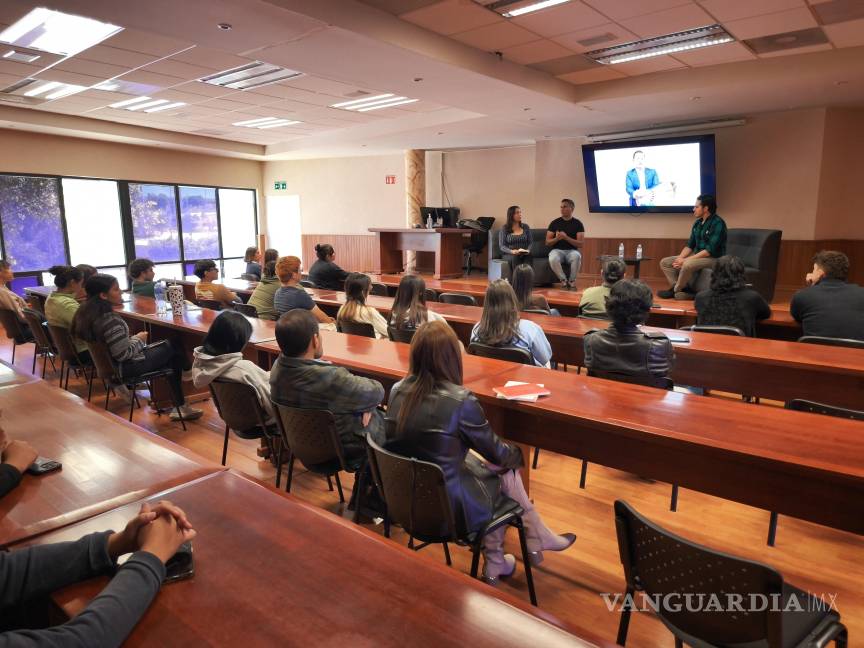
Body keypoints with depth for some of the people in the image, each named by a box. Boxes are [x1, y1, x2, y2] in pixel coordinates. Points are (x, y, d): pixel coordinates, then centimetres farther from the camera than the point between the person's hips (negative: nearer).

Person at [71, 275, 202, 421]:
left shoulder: (86, 312, -1)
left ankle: (180, 407, 21)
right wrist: (138, 339, -10)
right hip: (127, 367, -9)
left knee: (172, 357, 16)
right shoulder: (110, 320, -30)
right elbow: (124, 354, -28)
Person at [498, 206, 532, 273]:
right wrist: (512, 251, -21)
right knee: (515, 257, -36)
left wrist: (528, 250, -13)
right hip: (509, 254, -2)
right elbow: (502, 246, -3)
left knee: (528, 256, -33)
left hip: (524, 254, 2)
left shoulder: (525, 226, 12)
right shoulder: (504, 228, 3)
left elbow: (530, 242, 9)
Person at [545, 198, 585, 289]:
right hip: (557, 250, 0)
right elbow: (547, 243, 5)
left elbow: (580, 244, -4)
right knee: (553, 259, -36)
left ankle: (572, 281, -16)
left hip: (571, 250, 0)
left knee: (576, 256, -36)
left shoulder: (578, 223, 4)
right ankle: (564, 280, -15)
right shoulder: (555, 223, 6)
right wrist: (557, 238, -16)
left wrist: (566, 237, -17)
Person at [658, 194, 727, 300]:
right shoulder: (697, 223, 8)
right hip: (697, 256, 9)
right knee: (664, 262, -1)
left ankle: (674, 290, -13)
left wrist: (686, 260, -24)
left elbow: (710, 250, -23)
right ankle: (683, 289, -14)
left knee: (688, 264, -38)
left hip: (713, 258, -9)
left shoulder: (718, 223, -16)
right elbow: (690, 245, 10)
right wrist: (680, 258, -9)